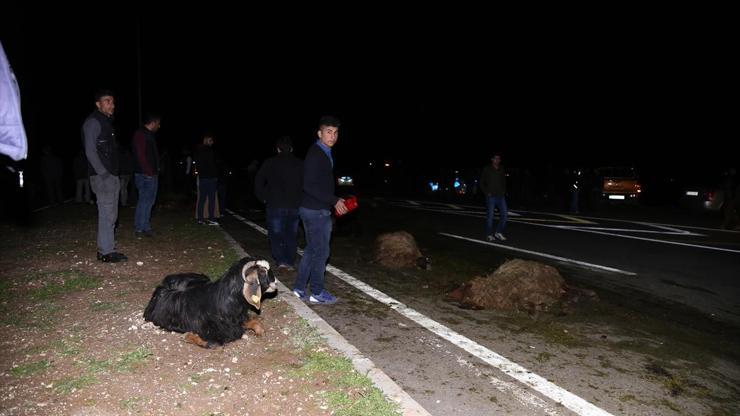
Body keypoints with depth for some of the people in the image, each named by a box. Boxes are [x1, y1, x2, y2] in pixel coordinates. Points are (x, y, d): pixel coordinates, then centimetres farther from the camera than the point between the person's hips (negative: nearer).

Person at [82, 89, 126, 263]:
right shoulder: (93, 122, -8)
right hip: (102, 176, -9)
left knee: (111, 214, 11)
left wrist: (114, 174, 14)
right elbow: (90, 151, -15)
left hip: (111, 176, 9)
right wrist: (103, 173, -16)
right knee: (107, 213, -9)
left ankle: (106, 249, 17)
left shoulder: (107, 122, 20)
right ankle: (106, 252, -4)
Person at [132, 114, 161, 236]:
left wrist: (155, 171, 14)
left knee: (149, 201, 12)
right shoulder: (140, 134, -10)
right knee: (145, 201, -7)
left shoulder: (149, 135, 20)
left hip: (152, 174, 10)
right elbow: (140, 155, -18)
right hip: (145, 174, -10)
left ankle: (146, 227, 18)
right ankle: (139, 229, -2)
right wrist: (149, 172, -18)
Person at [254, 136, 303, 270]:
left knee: (276, 234, 7)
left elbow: (258, 182, 0)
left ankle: (281, 260, -6)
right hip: (295, 206, 2)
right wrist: (299, 199, 8)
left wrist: (264, 198, 9)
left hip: (275, 205, -2)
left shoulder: (269, 163, 0)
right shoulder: (300, 164, 3)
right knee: (291, 235, 12)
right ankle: (290, 262, 11)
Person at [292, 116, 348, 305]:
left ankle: (300, 288, 24)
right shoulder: (315, 154, -17)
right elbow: (309, 186, -23)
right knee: (321, 252, -1)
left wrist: (337, 201, 12)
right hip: (315, 211, -10)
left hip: (319, 210, 10)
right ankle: (317, 293, 11)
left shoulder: (325, 154, 14)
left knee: (312, 250, 15)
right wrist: (334, 200, -21)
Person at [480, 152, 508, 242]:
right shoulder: (487, 169, -1)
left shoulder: (502, 170, 10)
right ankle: (489, 235, 10)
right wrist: (487, 193, -8)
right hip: (491, 197, -4)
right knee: (490, 216, 0)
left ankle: (499, 233, 10)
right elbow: (482, 183, 1)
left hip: (501, 196, 4)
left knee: (504, 214, -3)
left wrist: (504, 191, 7)